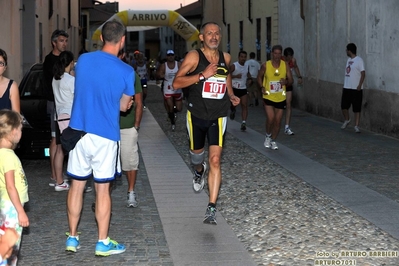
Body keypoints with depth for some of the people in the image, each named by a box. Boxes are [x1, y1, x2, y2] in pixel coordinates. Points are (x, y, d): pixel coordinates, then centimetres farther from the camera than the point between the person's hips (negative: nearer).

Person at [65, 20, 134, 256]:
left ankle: (72, 238, 20)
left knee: (77, 185, 13)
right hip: (105, 135, -3)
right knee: (103, 189, 6)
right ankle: (103, 243, 13)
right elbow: (123, 106, -1)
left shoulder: (83, 60, 0)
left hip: (78, 131, 3)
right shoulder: (126, 71, -10)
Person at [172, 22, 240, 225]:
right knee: (196, 152, 20)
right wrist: (203, 75, -28)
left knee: (215, 160, -11)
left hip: (218, 116, 1)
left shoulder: (225, 58, 2)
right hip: (197, 115, -1)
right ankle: (199, 171, 58)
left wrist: (231, 95, 12)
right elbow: (176, 83, -21)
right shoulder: (194, 56, -12)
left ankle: (211, 208, -12)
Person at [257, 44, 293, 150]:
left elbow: (290, 80, 3)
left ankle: (273, 141, 25)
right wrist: (262, 87, -10)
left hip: (280, 98, 2)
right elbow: (259, 77, 8)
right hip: (268, 97, -2)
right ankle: (268, 136, 12)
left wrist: (286, 82, -21)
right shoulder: (265, 65, -7)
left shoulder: (285, 65, -2)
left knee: (278, 121, 5)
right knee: (270, 118, -16)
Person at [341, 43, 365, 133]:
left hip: (356, 89, -7)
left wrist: (360, 85, -22)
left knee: (357, 109, -2)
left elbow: (363, 74, -15)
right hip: (346, 88, 7)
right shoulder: (349, 60, 14)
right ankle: (347, 120, 34)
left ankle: (356, 126, 3)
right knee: (343, 106, 9)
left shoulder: (359, 60, -11)